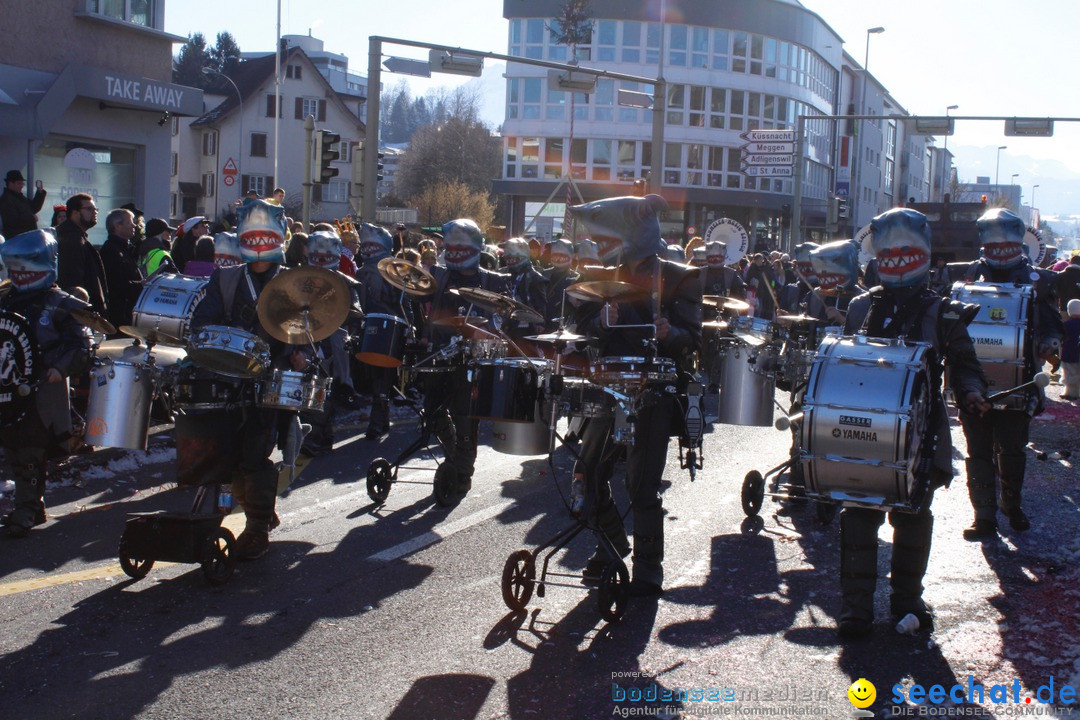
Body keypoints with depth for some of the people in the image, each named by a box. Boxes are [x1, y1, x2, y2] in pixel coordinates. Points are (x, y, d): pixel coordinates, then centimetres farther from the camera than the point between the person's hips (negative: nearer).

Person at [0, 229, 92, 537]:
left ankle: (26, 510, -2)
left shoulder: (60, 304, -4)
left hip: (43, 393, -7)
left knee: (30, 453, -9)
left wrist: (61, 366, -24)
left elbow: (80, 344, -11)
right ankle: (33, 506, 21)